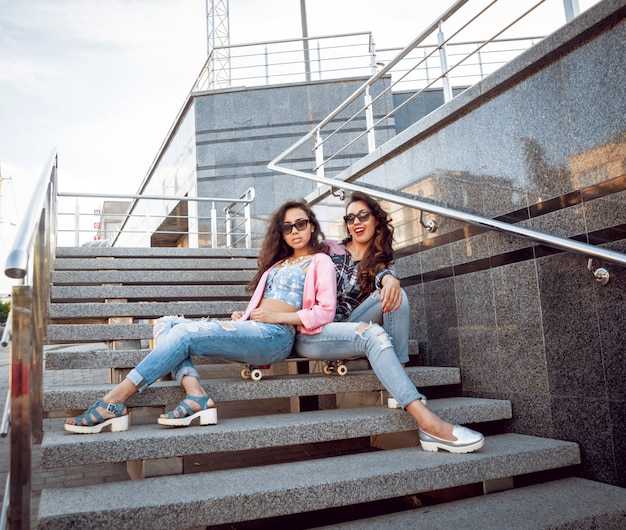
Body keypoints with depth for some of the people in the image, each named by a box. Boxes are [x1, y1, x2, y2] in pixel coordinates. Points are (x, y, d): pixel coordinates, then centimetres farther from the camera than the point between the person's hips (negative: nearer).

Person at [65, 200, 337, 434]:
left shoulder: (320, 262, 7)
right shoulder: (278, 263, 29)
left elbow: (326, 311, -6)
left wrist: (276, 316, -11)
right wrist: (242, 317, 6)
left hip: (274, 336, -8)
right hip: (250, 330, 8)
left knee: (185, 333, -23)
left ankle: (113, 404, -23)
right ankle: (197, 398, -30)